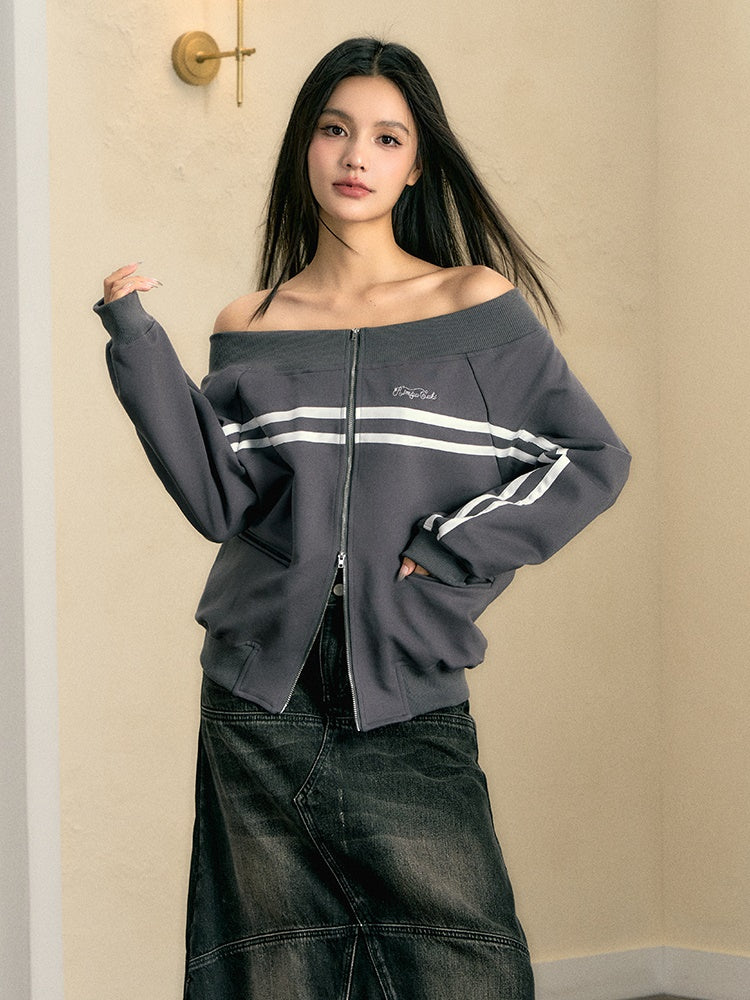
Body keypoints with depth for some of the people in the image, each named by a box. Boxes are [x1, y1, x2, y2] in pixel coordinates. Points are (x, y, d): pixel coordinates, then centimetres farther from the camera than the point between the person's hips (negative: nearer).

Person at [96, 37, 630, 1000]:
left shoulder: (478, 308, 3)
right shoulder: (251, 327, 8)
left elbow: (593, 458, 1)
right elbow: (219, 501, -2)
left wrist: (455, 552, -7)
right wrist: (138, 347, -6)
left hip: (411, 698, -1)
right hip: (263, 700, 2)